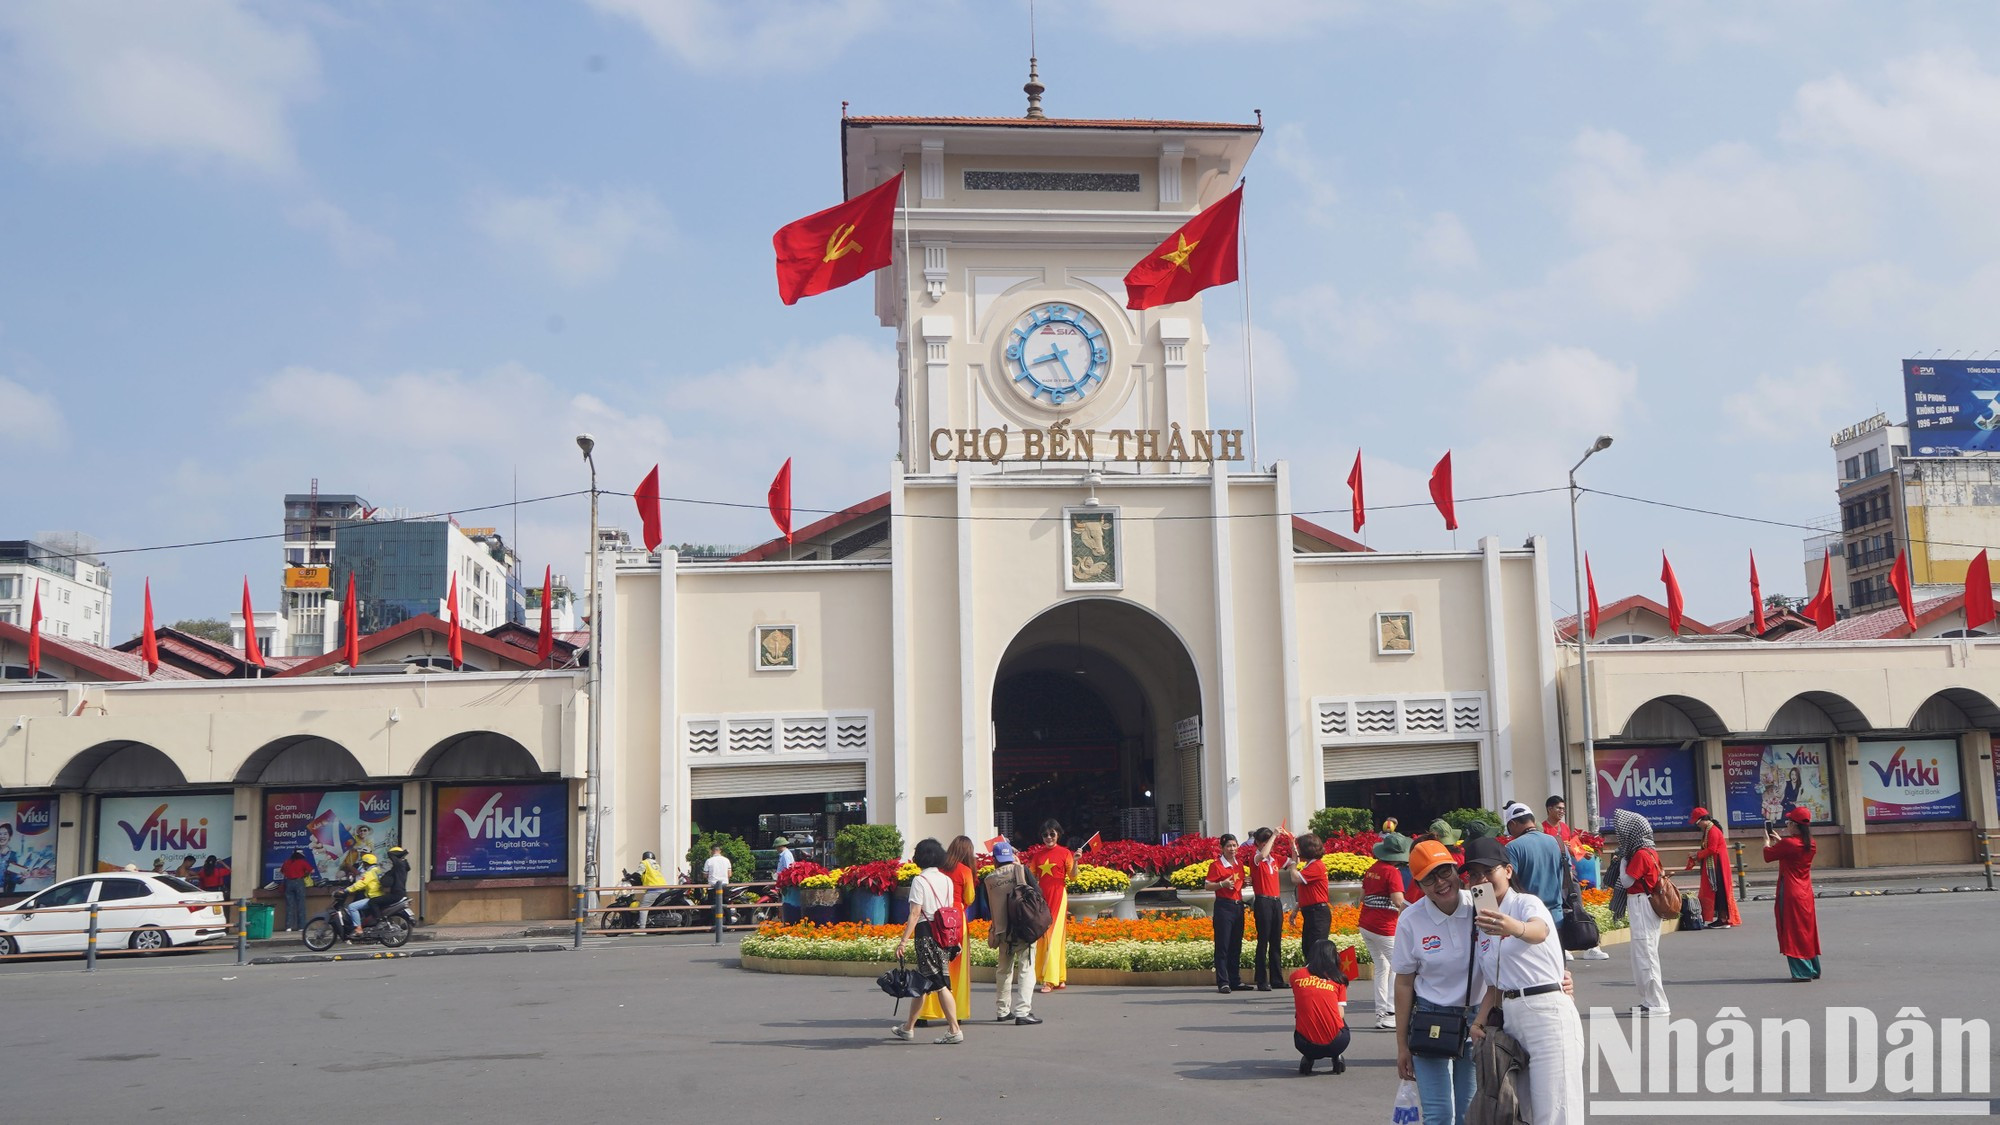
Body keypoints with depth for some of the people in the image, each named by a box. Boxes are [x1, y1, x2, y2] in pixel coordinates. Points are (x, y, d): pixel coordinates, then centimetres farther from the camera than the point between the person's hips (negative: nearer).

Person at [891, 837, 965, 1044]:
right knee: (921, 982, 14)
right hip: (944, 934, 7)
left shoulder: (920, 880, -10)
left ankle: (955, 1030, -9)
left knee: (939, 983, -6)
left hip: (926, 933, -7)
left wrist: (903, 940, -13)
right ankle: (908, 1028, 24)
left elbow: (915, 913, -14)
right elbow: (950, 911, 10)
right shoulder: (947, 880, 9)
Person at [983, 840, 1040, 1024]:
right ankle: (1023, 1012, -12)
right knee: (1026, 968, -2)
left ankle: (1003, 1011, 23)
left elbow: (990, 905, 10)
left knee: (1003, 969, 18)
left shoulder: (989, 880, 3)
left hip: (1002, 930, 3)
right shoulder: (1021, 870, -3)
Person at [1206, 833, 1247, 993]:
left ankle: (1235, 981, 15)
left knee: (1236, 945, 9)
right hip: (1224, 906, -6)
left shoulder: (1239, 862, 12)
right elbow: (1208, 886, -7)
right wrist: (1222, 884, -21)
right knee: (1223, 946, -5)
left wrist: (1245, 883, 6)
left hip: (1238, 906, 6)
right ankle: (1223, 983, -4)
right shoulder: (1216, 864, -6)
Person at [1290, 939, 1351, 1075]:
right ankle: (1336, 1057, 13)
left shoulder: (1296, 975, 7)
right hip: (1335, 1045, 0)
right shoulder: (1338, 978, 6)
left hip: (1305, 1044, 0)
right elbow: (1341, 1014, 5)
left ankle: (1308, 1058, 14)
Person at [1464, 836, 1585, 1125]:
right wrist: (1481, 1017, 0)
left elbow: (1540, 931, -32)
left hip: (1547, 1015, -8)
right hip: (1511, 1019, 8)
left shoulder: (1526, 903, -7)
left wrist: (1516, 928, -55)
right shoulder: (1483, 922, 15)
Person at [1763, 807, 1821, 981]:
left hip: (1790, 893, -7)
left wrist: (1767, 840, 12)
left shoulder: (1788, 843, -19)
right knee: (1807, 930, 16)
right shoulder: (1811, 845, 4)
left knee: (1793, 932, -2)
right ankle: (1814, 969, 22)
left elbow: (1767, 855, -5)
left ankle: (1802, 972, -2)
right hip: (1806, 894, 7)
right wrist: (1779, 840, 25)